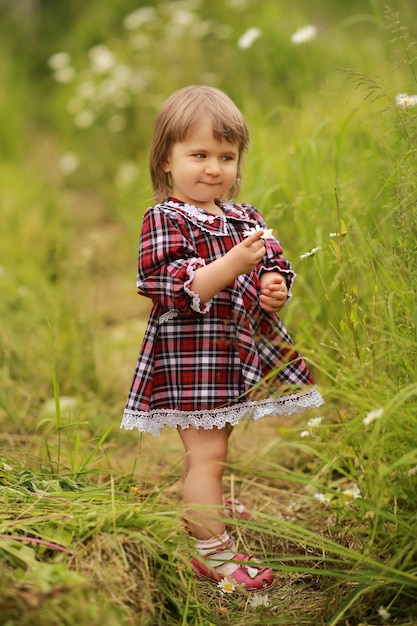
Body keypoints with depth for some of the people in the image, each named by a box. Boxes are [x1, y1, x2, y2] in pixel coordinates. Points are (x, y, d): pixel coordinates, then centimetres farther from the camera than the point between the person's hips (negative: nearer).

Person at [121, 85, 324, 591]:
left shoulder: (246, 219, 11)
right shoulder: (165, 218, -11)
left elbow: (276, 268, 17)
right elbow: (170, 285, -21)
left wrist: (275, 289, -7)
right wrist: (233, 265, -31)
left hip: (242, 353, 7)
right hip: (190, 353, -7)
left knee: (205, 453, 18)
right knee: (207, 454, -6)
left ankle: (197, 534, 32)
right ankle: (213, 553, 3)